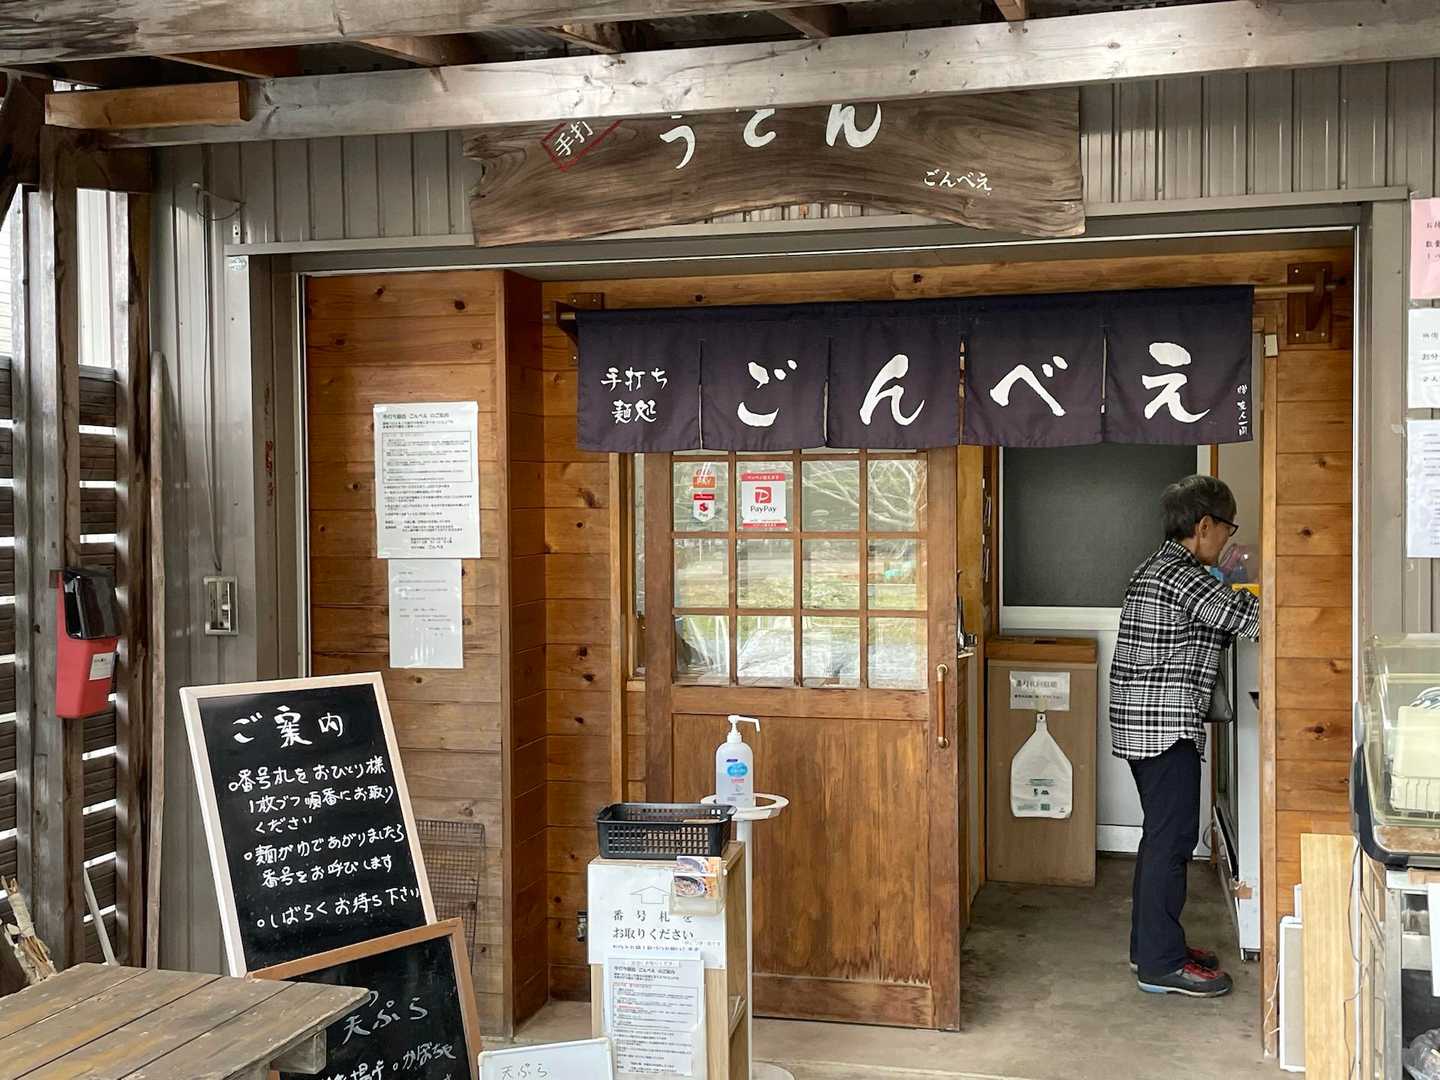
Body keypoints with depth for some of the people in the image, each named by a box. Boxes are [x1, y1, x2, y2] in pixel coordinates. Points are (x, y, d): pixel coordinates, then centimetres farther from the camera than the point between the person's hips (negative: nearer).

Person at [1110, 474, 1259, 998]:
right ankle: (1162, 964, 0)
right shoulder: (1183, 577, -16)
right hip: (1166, 726, -11)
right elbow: (1250, 617, -19)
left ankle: (1150, 944, 25)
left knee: (1162, 836, 17)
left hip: (1140, 725, 11)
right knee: (1173, 840, -5)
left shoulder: (1155, 569, 15)